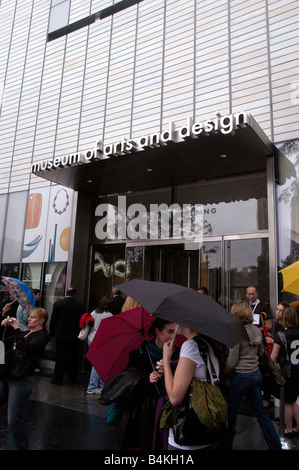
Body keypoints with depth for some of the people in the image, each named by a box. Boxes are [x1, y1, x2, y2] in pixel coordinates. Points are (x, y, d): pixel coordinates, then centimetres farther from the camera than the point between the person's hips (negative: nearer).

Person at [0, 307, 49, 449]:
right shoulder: (23, 333, 16)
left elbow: (26, 349, -23)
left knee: (14, 420, -5)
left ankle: (23, 448, 14)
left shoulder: (41, 336, -6)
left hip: (22, 379, -7)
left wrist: (17, 329, -18)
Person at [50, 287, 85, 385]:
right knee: (73, 357, 11)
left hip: (60, 334, -1)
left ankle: (58, 378, 11)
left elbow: (53, 319, -1)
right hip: (74, 335, 1)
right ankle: (72, 378, 20)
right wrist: (79, 333, 15)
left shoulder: (58, 303, -5)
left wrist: (52, 332, 10)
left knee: (60, 358, 6)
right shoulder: (79, 305, -4)